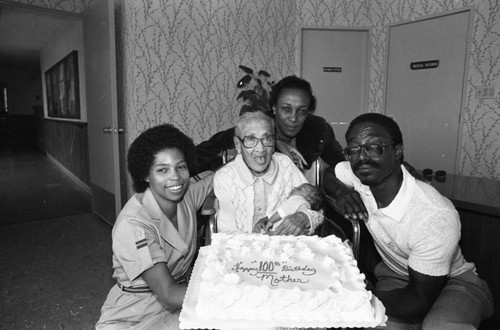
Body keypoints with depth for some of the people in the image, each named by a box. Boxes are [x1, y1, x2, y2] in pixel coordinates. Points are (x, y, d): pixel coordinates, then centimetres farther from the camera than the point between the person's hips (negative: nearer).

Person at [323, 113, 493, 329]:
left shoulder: (436, 216, -33)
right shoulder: (355, 174, -19)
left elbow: (421, 300, -24)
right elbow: (328, 175, 6)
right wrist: (341, 190, -17)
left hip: (452, 283, -2)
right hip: (396, 278, 2)